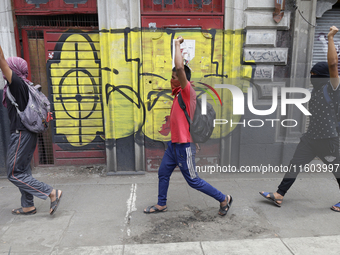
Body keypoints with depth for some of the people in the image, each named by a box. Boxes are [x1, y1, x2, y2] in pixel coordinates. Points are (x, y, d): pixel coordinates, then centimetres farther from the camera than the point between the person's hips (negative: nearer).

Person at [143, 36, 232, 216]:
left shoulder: (187, 91, -17)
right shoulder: (179, 92, 8)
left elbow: (180, 68, -32)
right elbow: (179, 69, 24)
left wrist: (177, 44, -20)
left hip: (184, 146, -9)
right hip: (174, 143, 9)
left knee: (193, 181, 4)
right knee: (163, 173, 18)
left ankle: (224, 199, 22)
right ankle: (161, 204, 37)